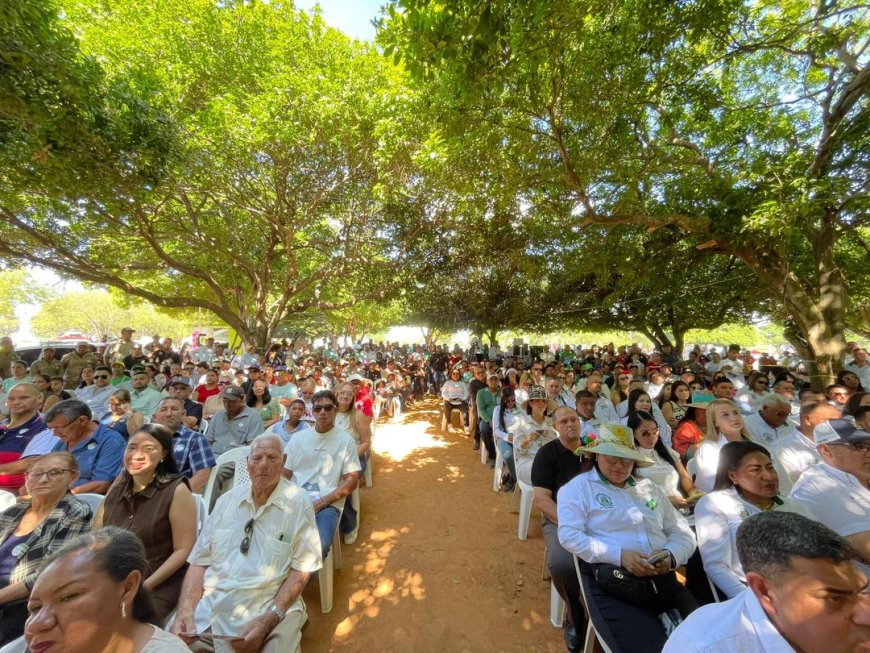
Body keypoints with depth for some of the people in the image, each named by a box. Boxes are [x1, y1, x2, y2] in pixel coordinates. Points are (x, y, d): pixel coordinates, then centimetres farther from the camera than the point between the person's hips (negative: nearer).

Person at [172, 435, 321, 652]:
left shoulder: (298, 502, -9)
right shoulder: (228, 499, 6)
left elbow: (302, 567, -8)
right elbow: (200, 560, 7)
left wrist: (271, 617, -17)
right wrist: (186, 609, -6)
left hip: (271, 607, -4)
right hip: (210, 607, 4)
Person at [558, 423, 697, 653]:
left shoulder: (650, 487, 18)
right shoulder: (578, 487, 0)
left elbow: (684, 532, 16)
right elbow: (569, 535, -9)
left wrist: (672, 555, -5)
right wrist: (618, 555, -17)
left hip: (663, 579, 5)